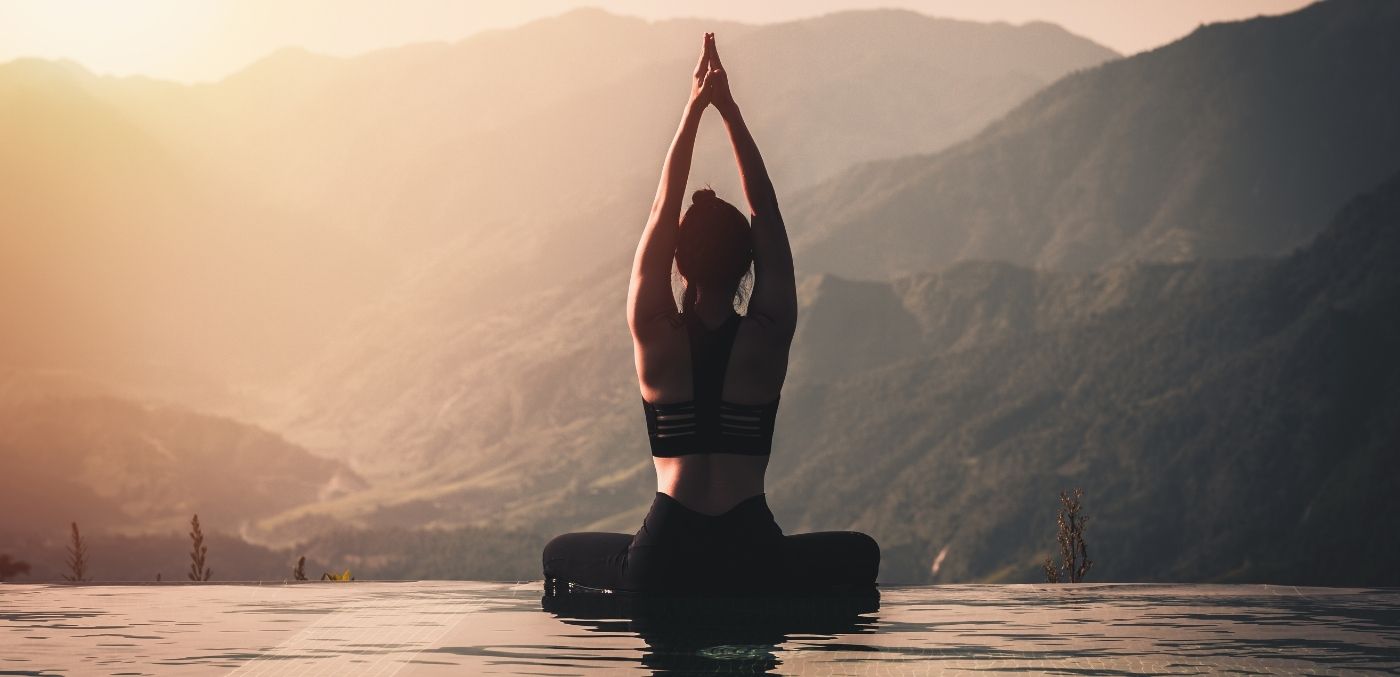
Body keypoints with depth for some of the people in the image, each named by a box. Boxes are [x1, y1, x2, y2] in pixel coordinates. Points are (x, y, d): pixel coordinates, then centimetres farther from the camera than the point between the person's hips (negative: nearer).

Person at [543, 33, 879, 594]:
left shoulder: (657, 338, -2)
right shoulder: (767, 338, -3)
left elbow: (663, 210, 6)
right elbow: (766, 212, 5)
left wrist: (693, 109, 8)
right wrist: (730, 111, 6)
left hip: (661, 564, 0)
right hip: (755, 564, 0)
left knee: (560, 556, 30)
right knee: (860, 554, 29)